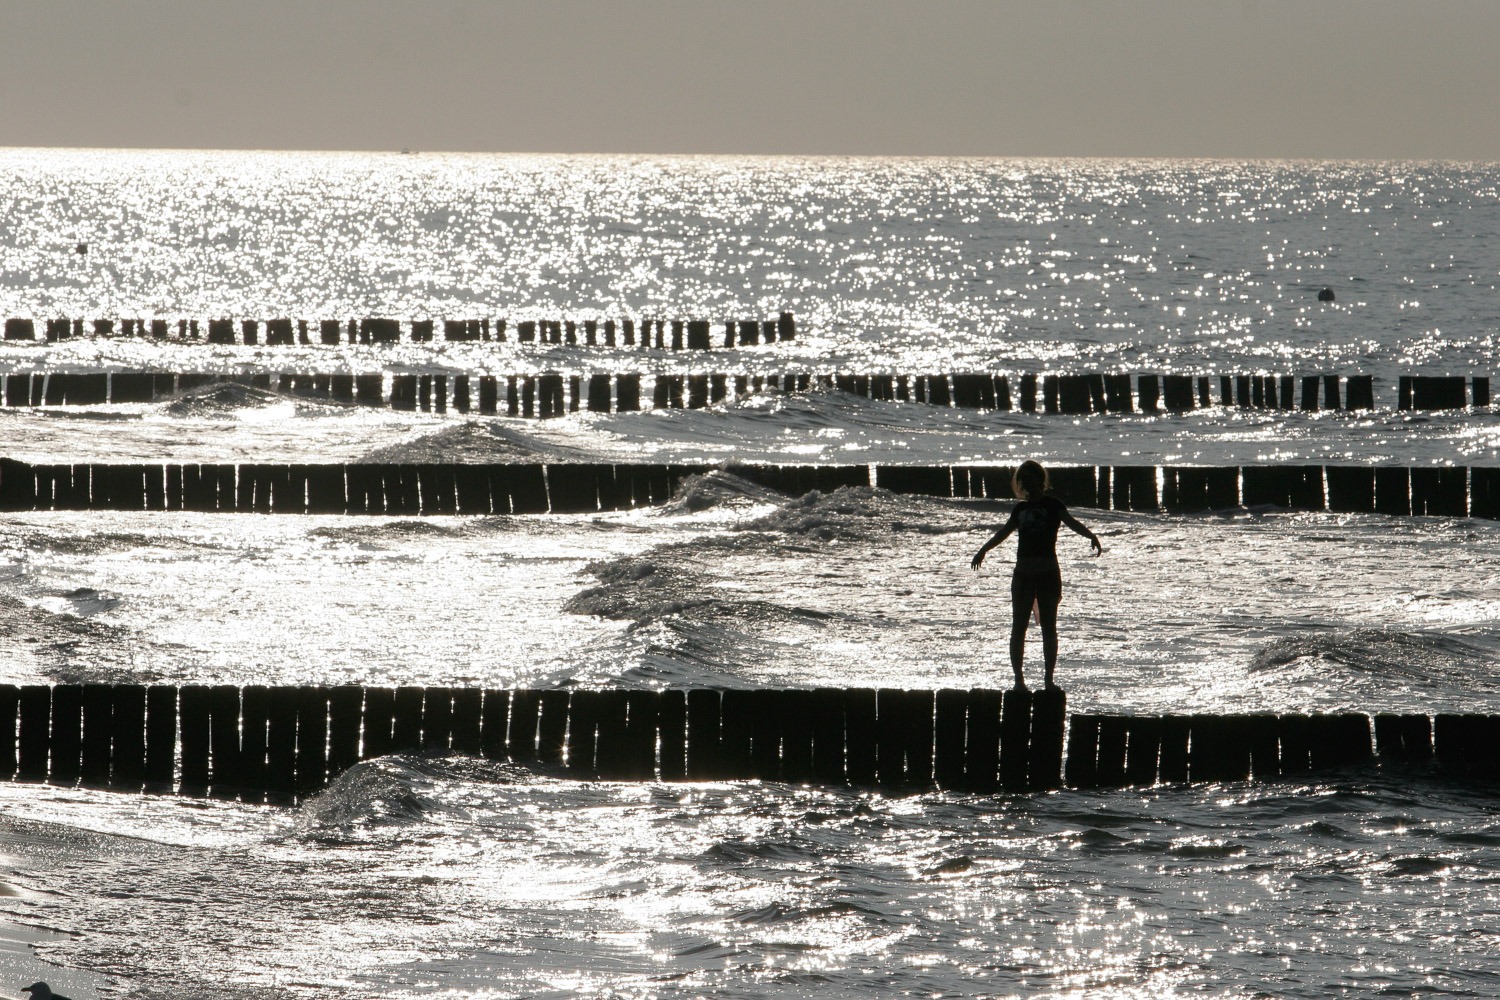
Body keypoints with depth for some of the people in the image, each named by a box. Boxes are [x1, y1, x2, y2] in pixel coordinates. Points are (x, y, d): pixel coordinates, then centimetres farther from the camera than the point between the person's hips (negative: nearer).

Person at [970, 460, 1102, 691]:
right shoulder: (1020, 508, 12)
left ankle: (1049, 679, 2)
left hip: (1048, 573, -4)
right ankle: (1018, 679, 5)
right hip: (1023, 573, 4)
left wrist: (1091, 536, -33)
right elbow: (1005, 532, 23)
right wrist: (984, 550, 31)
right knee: (1018, 627, 1)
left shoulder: (1052, 505, -1)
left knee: (1048, 627, -2)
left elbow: (1071, 522, -15)